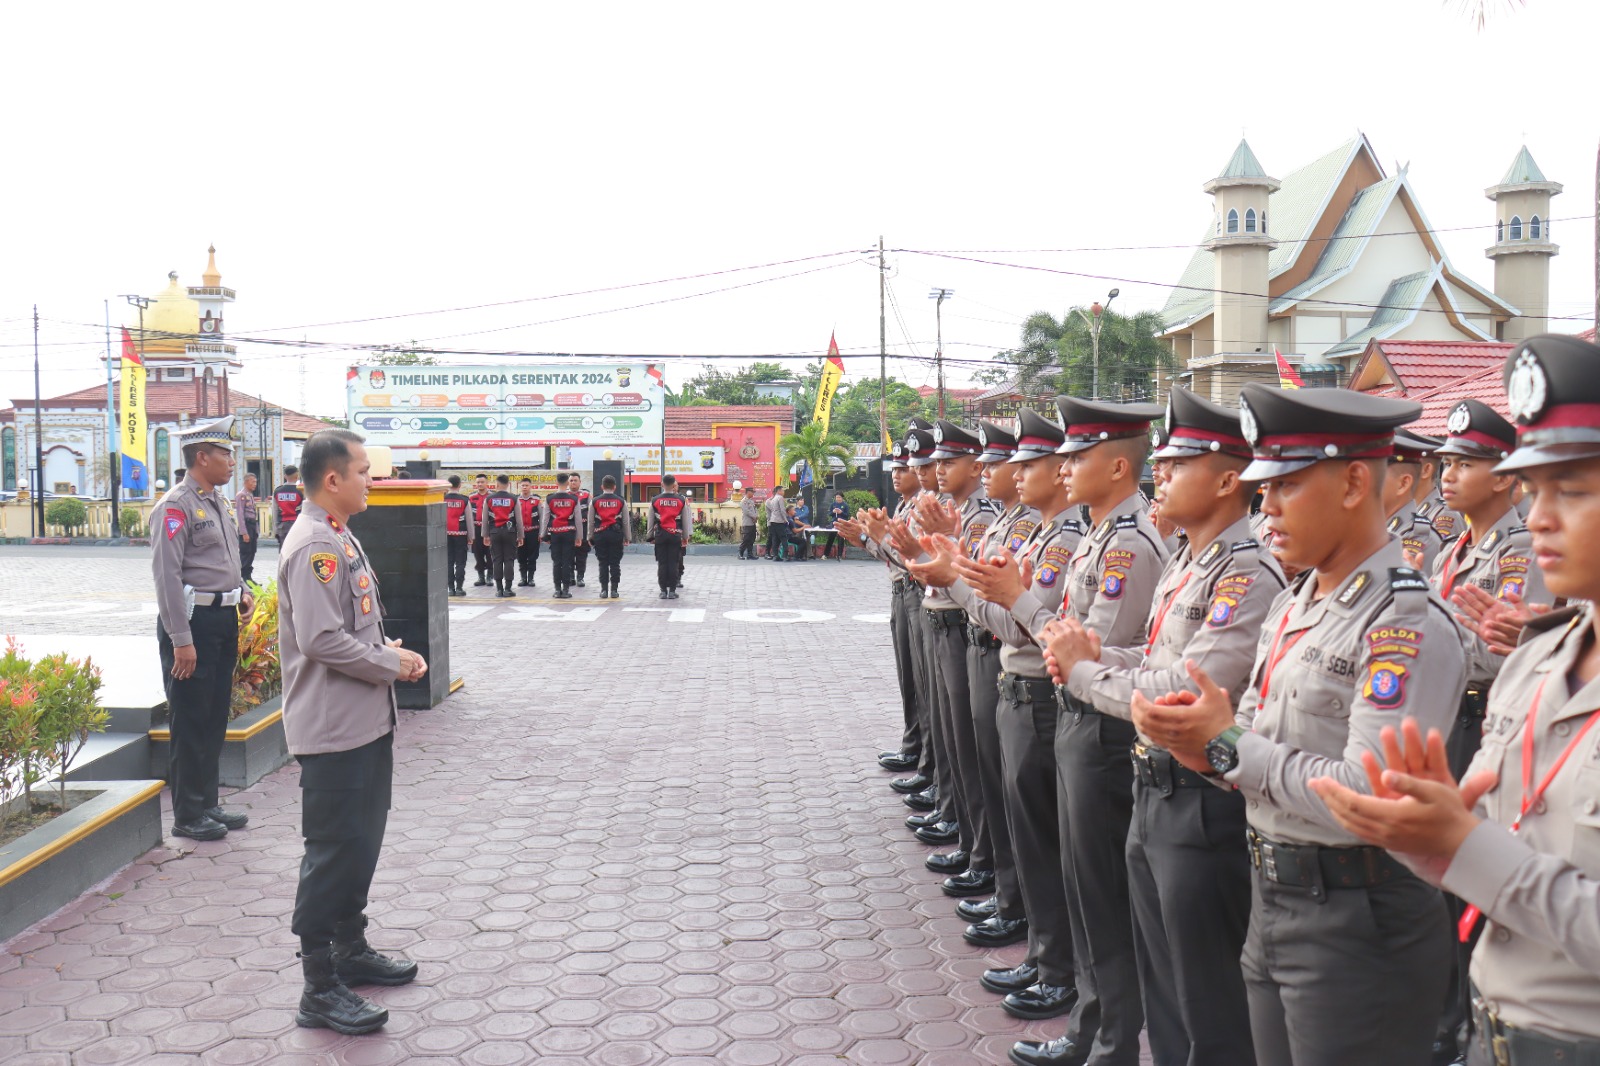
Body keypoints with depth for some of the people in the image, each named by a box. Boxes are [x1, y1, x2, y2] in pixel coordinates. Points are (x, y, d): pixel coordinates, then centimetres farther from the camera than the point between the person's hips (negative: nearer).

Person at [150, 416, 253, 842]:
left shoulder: (221, 503, 14)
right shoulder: (176, 507, -14)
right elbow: (167, 575, -18)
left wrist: (242, 592, 9)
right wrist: (181, 640, -21)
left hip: (223, 619, 9)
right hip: (192, 620, -9)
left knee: (215, 718, 15)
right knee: (191, 722, -1)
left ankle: (208, 803, 26)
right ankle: (187, 816, 9)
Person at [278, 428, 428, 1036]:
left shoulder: (340, 539, 14)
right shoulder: (313, 546, -19)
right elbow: (321, 639, -26)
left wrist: (392, 652, 6)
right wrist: (391, 665, -15)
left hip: (366, 723, 10)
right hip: (333, 730, -10)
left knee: (361, 844, 20)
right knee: (334, 853, -3)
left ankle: (351, 951, 35)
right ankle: (320, 991, 7)